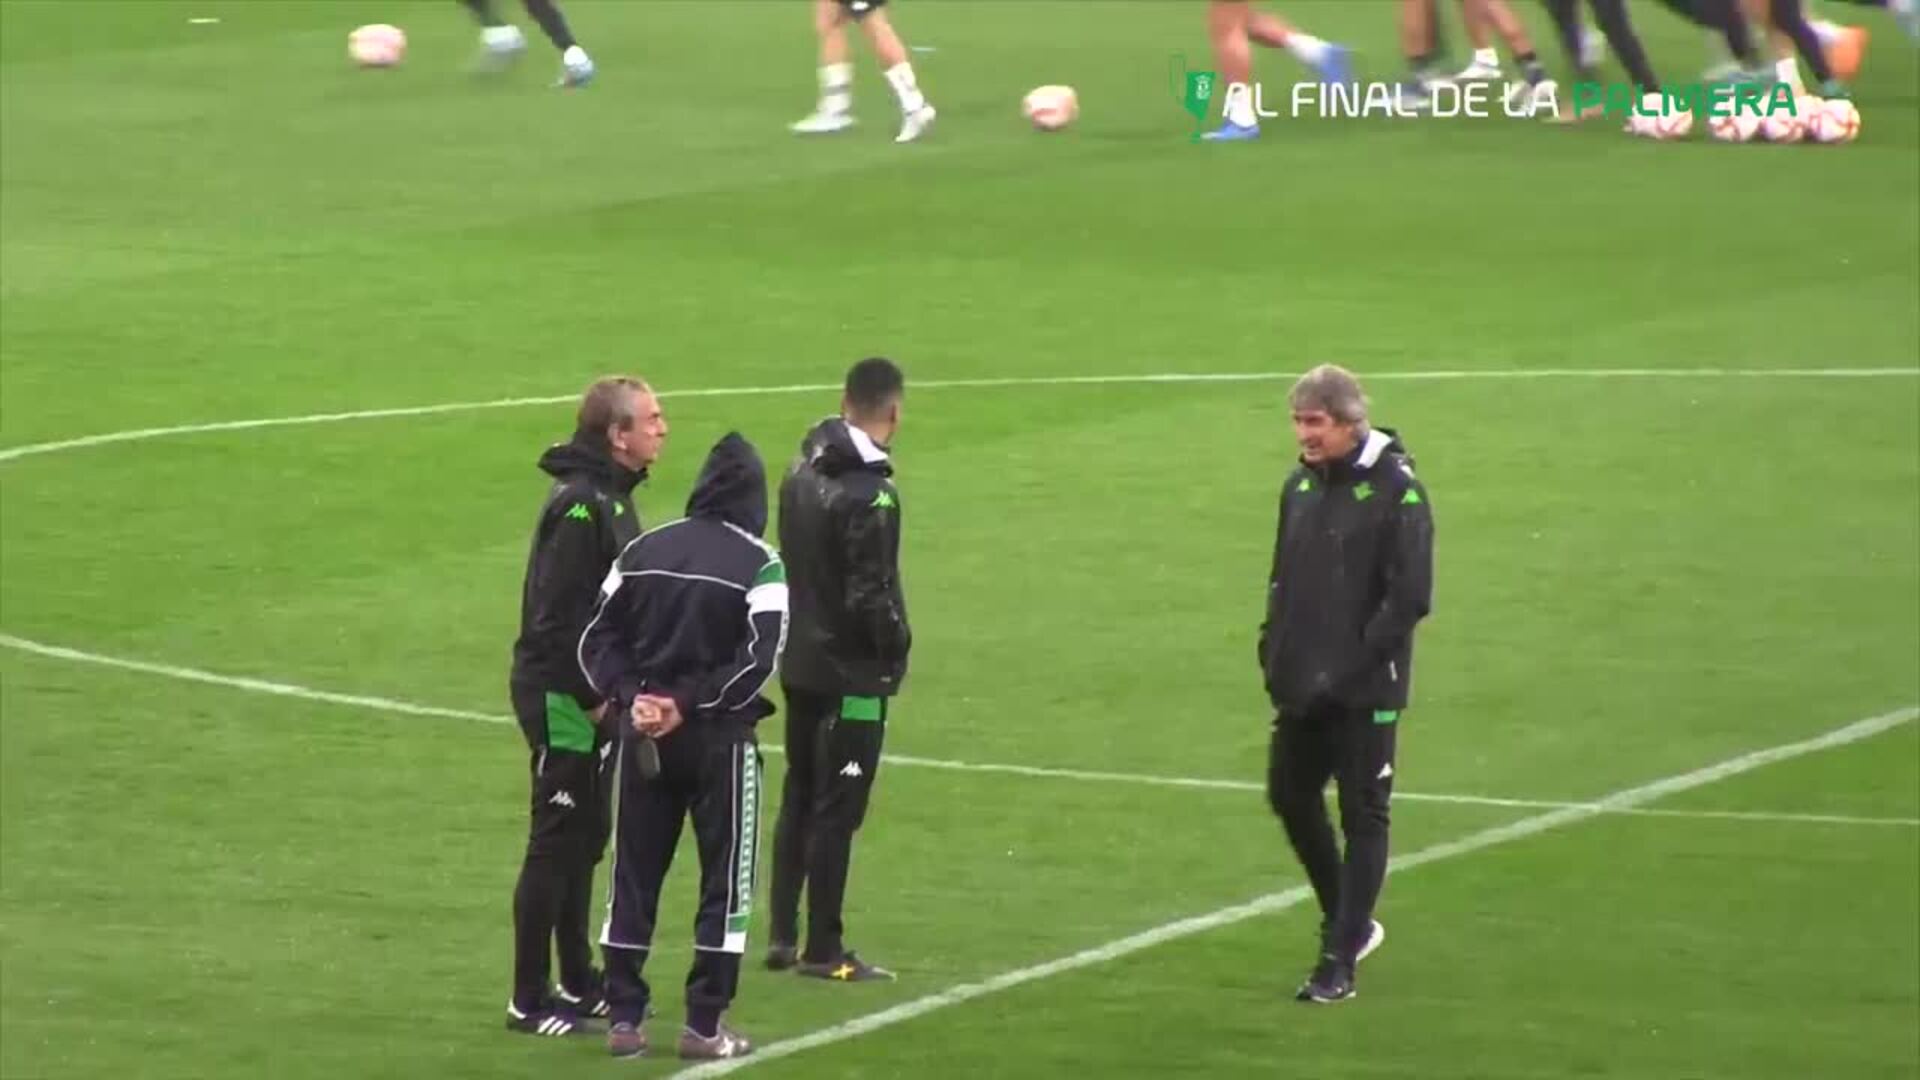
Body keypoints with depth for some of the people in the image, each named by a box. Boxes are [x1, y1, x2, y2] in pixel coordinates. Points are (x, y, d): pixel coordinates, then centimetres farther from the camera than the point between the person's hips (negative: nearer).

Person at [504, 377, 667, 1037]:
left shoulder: (610, 498, 11)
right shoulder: (581, 505, -20)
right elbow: (557, 614, -24)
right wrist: (589, 696, -20)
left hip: (592, 696, 10)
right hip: (563, 701, -10)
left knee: (583, 839, 17)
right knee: (556, 845, -4)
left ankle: (579, 984, 27)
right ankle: (530, 1001, 1)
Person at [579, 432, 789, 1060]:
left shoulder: (644, 552, 5)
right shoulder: (759, 565, -9)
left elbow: (598, 638, 2)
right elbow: (758, 658, -18)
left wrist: (632, 697, -7)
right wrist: (690, 702, -14)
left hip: (645, 734, 4)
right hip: (719, 739, -4)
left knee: (634, 878, 11)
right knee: (725, 881, 5)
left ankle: (623, 1018, 11)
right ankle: (704, 1026, 4)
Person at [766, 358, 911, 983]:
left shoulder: (802, 473, 5)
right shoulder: (869, 496, -21)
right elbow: (871, 596, -21)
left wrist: (806, 626, 13)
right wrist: (896, 650, -5)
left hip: (800, 665, 8)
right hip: (852, 673, -8)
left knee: (799, 798, 17)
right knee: (836, 810, -1)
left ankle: (783, 936, 21)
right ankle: (823, 951, 4)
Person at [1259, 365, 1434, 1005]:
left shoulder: (1395, 491, -13)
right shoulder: (1301, 486, 9)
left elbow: (1410, 597, -17)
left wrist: (1351, 666, -19)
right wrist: (1275, 651, 4)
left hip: (1364, 692, -7)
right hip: (1302, 687, 7)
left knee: (1363, 816, 0)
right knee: (1290, 797, 12)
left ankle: (1340, 961, 3)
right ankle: (1349, 923, 31)